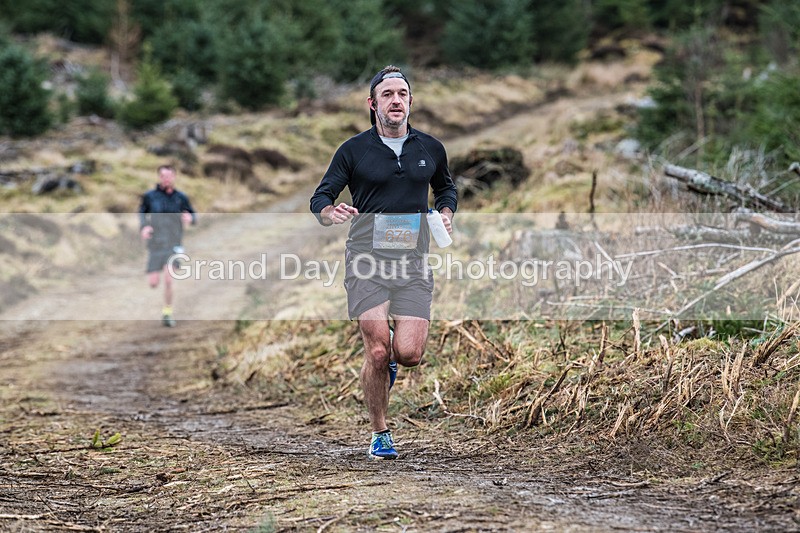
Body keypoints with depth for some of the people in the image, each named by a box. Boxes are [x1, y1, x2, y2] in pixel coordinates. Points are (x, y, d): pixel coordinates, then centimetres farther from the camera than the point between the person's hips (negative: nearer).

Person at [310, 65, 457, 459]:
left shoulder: (430, 149, 11)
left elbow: (446, 187, 30)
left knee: (409, 354, -11)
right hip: (367, 262, -2)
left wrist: (445, 214, 9)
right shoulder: (353, 150, 2)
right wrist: (330, 212, -20)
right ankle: (380, 434, 10)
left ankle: (392, 354, 27)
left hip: (414, 264, 2)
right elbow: (320, 198, 4)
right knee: (377, 353, -10)